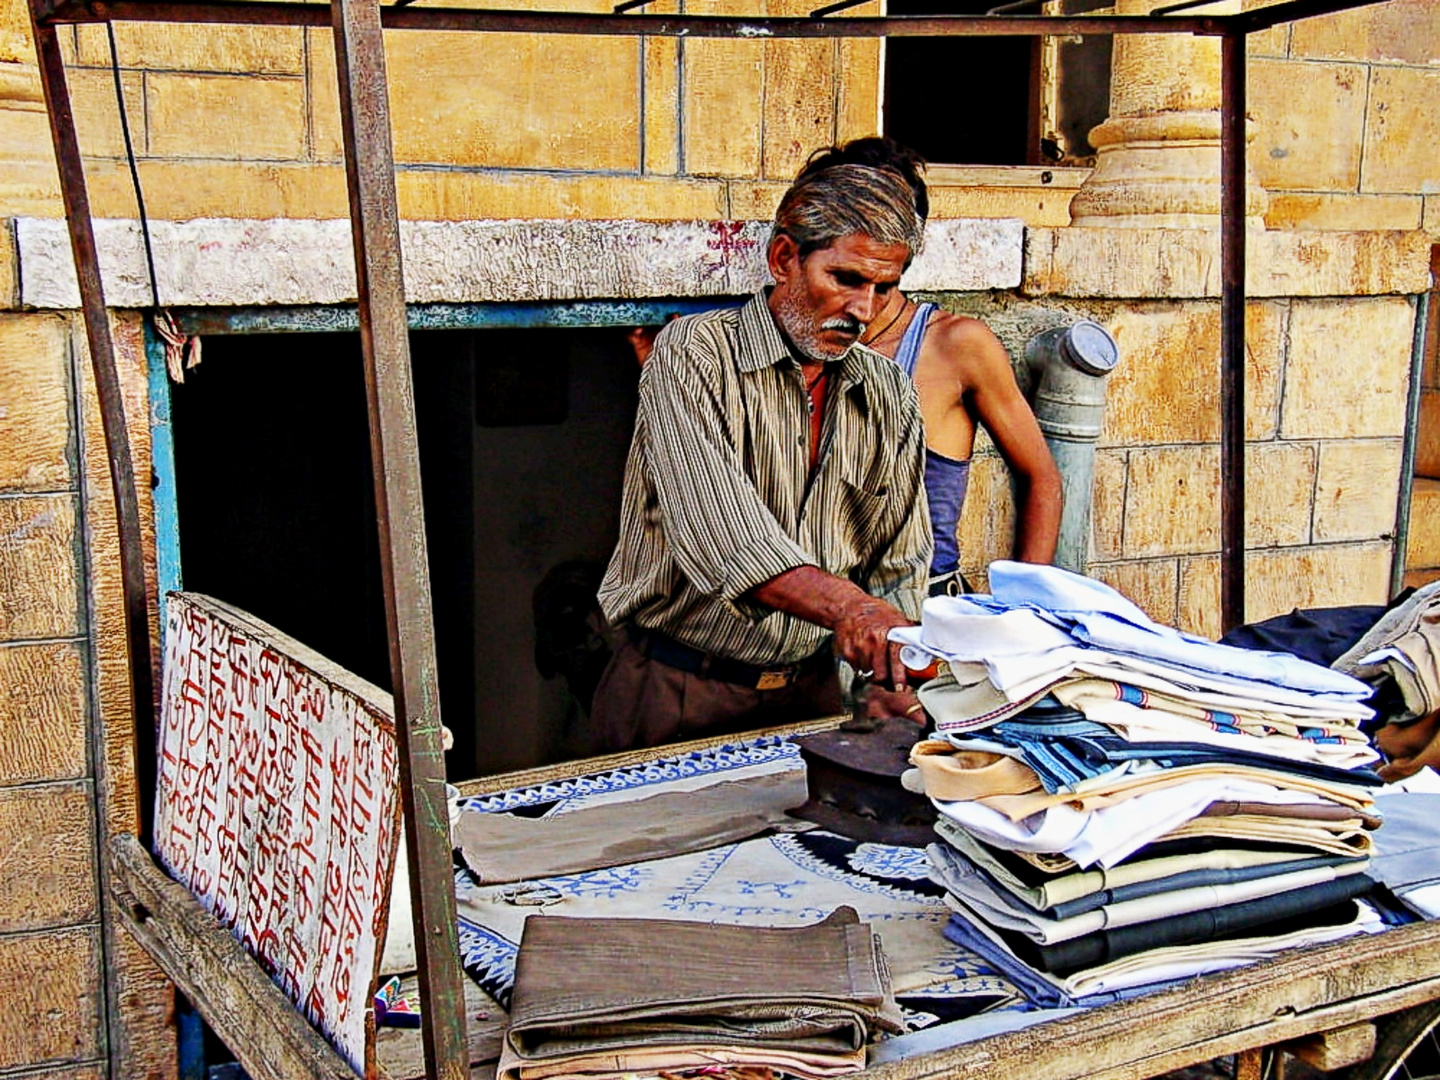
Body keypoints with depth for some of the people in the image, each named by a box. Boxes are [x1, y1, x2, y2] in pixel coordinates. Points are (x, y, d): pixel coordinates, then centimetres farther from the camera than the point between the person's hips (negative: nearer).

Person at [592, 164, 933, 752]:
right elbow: (721, 536, -24)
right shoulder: (693, 354, -9)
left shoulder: (889, 395, 9)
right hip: (679, 699, -4)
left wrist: (894, 686, -7)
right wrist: (846, 606, -39)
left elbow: (898, 567, 11)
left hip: (808, 696, 5)